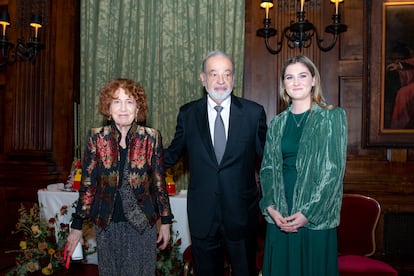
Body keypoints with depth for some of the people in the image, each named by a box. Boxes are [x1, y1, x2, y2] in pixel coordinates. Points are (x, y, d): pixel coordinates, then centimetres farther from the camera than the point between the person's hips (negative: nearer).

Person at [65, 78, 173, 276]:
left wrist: (166, 222, 3)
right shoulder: (96, 138, -4)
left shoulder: (151, 138, -6)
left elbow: (159, 183, 0)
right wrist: (77, 226, 1)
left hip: (143, 224, -1)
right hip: (107, 224, 1)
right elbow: (87, 184, 0)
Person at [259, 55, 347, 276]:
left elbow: (334, 171, -9)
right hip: (279, 215, 3)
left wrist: (307, 213, -14)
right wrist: (271, 207, -7)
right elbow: (267, 168, 8)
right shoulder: (277, 123, 9)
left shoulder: (333, 118, -3)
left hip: (316, 216, -3)